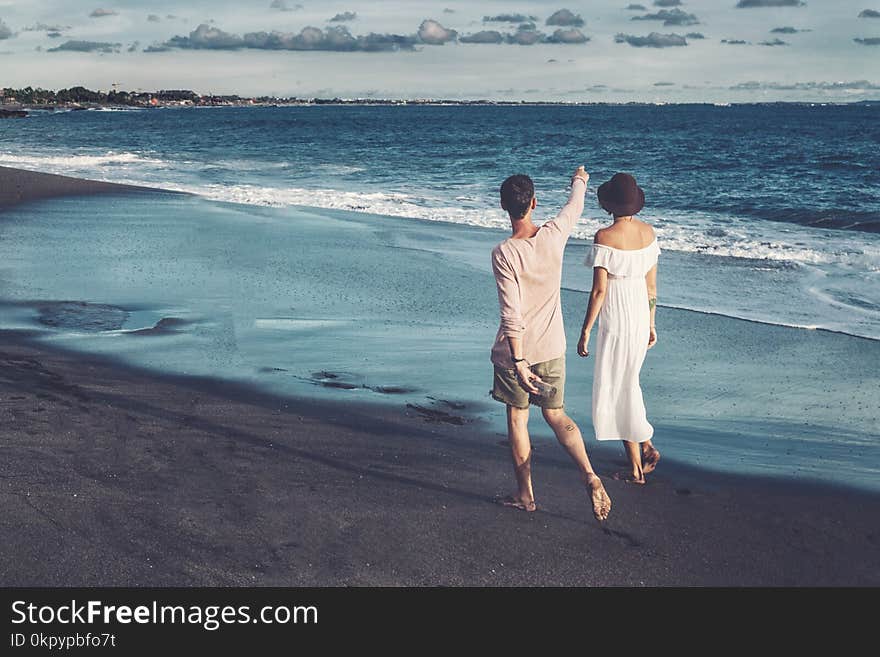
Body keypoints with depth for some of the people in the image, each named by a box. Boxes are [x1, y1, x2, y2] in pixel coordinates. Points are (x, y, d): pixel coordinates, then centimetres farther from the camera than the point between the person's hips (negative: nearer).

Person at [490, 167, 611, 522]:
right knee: (556, 416, 16)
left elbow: (511, 313, -24)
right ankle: (590, 476, -2)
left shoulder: (503, 253, -20)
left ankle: (525, 494, 21)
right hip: (552, 348, 4)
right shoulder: (554, 235, -8)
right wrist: (579, 181, 37)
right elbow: (575, 207, 16)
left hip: (515, 350, -4)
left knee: (517, 419, 12)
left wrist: (518, 362, -22)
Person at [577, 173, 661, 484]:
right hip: (641, 316, 7)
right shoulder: (648, 232, 2)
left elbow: (599, 290, -18)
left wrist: (585, 332, -10)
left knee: (617, 389, 5)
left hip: (615, 320, -7)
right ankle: (646, 446, 21)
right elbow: (652, 284, 8)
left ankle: (635, 467, 11)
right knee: (627, 383, 24)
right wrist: (651, 325, 18)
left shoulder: (605, 237, -18)